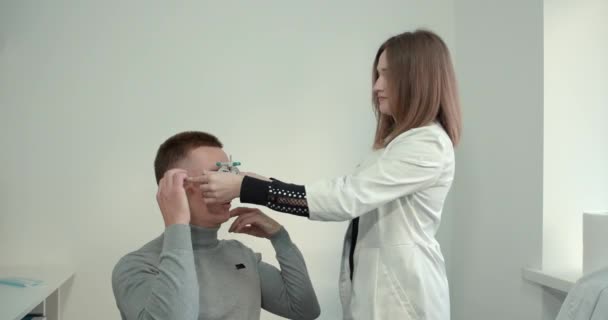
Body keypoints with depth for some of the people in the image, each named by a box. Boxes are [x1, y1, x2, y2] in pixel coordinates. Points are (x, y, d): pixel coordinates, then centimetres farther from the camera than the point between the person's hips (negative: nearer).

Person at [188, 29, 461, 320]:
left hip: (404, 295, -8)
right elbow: (354, 199, 9)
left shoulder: (430, 144, -16)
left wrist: (244, 188, -26)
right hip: (376, 289, 8)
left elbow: (346, 197, -25)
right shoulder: (398, 140, 16)